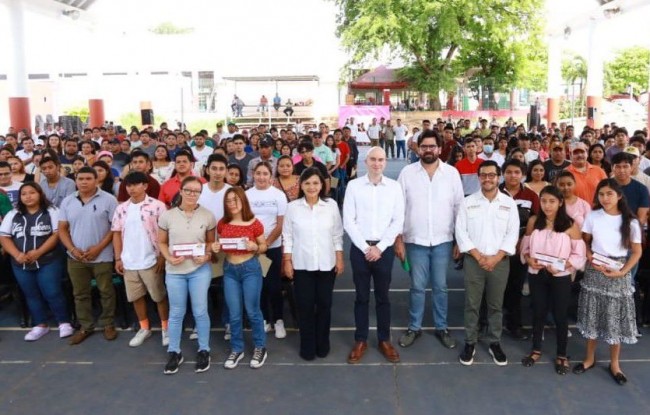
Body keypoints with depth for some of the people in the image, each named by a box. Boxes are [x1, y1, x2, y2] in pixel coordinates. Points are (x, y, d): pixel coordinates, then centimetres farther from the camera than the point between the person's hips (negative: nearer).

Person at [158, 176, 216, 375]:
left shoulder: (207, 216, -3)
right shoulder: (167, 215, -3)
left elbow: (211, 241, 6)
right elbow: (161, 242, 4)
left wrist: (207, 256, -12)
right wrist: (169, 257, -13)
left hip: (200, 270, 0)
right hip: (174, 271, 1)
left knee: (200, 311, 6)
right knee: (176, 313, 11)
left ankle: (204, 351, 23)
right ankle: (174, 352, 26)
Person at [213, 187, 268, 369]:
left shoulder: (254, 223, -9)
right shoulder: (222, 224, 1)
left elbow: (264, 246, -1)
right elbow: (220, 245, 13)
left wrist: (254, 247, -21)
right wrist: (215, 248, -9)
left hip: (250, 268, -3)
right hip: (229, 269, 3)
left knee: (252, 311, 6)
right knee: (234, 313, 10)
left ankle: (260, 347, 23)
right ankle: (236, 349, 25)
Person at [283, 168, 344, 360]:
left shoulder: (331, 205, -2)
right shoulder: (293, 207, -4)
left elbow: (337, 235, 4)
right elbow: (287, 236, 1)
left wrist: (339, 259, 2)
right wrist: (287, 261, -3)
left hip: (326, 264, 1)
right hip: (302, 264, -1)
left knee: (324, 304, 9)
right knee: (305, 306, 5)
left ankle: (322, 344, 26)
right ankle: (307, 346, 19)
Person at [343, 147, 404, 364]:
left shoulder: (394, 187, 1)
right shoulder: (353, 185, -2)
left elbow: (398, 221, -1)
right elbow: (348, 221, -4)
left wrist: (380, 247, -9)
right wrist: (365, 248, -9)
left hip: (384, 249, 1)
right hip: (360, 248, 0)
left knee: (383, 296, 11)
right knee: (361, 297, 10)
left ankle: (384, 340, 24)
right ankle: (360, 340, 22)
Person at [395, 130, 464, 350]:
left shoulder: (452, 173, -1)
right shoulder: (407, 172, -4)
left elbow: (459, 207, 3)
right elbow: (399, 208, -2)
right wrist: (398, 239, -3)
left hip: (443, 241, 1)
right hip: (415, 241, 0)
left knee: (440, 287, 12)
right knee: (417, 287, 9)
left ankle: (441, 328, 28)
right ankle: (414, 327, 26)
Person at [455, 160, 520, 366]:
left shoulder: (509, 203, 2)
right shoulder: (468, 202, -1)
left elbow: (512, 233, -2)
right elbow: (461, 232, -4)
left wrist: (495, 258, -11)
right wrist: (479, 256, -11)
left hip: (500, 261, 1)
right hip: (473, 260, -1)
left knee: (496, 304, 11)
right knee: (472, 304, 6)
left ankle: (495, 343, 25)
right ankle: (470, 342, 18)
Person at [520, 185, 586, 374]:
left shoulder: (570, 225, -8)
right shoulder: (533, 221, 0)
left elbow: (580, 255, -7)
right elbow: (525, 246, 7)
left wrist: (562, 266, -21)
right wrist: (529, 259, -13)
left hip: (560, 277, -2)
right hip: (536, 275, 2)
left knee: (560, 316, 9)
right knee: (538, 313, 15)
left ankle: (561, 355, 26)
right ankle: (536, 350, 32)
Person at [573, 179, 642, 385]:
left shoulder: (630, 222, -6)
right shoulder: (592, 217, -3)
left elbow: (637, 252, -1)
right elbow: (585, 242, 5)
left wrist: (622, 271, -13)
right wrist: (592, 261, -11)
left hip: (619, 273, -1)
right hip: (595, 271, 1)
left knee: (616, 318, 6)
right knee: (592, 315, 8)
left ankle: (614, 363, 22)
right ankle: (589, 358, 24)